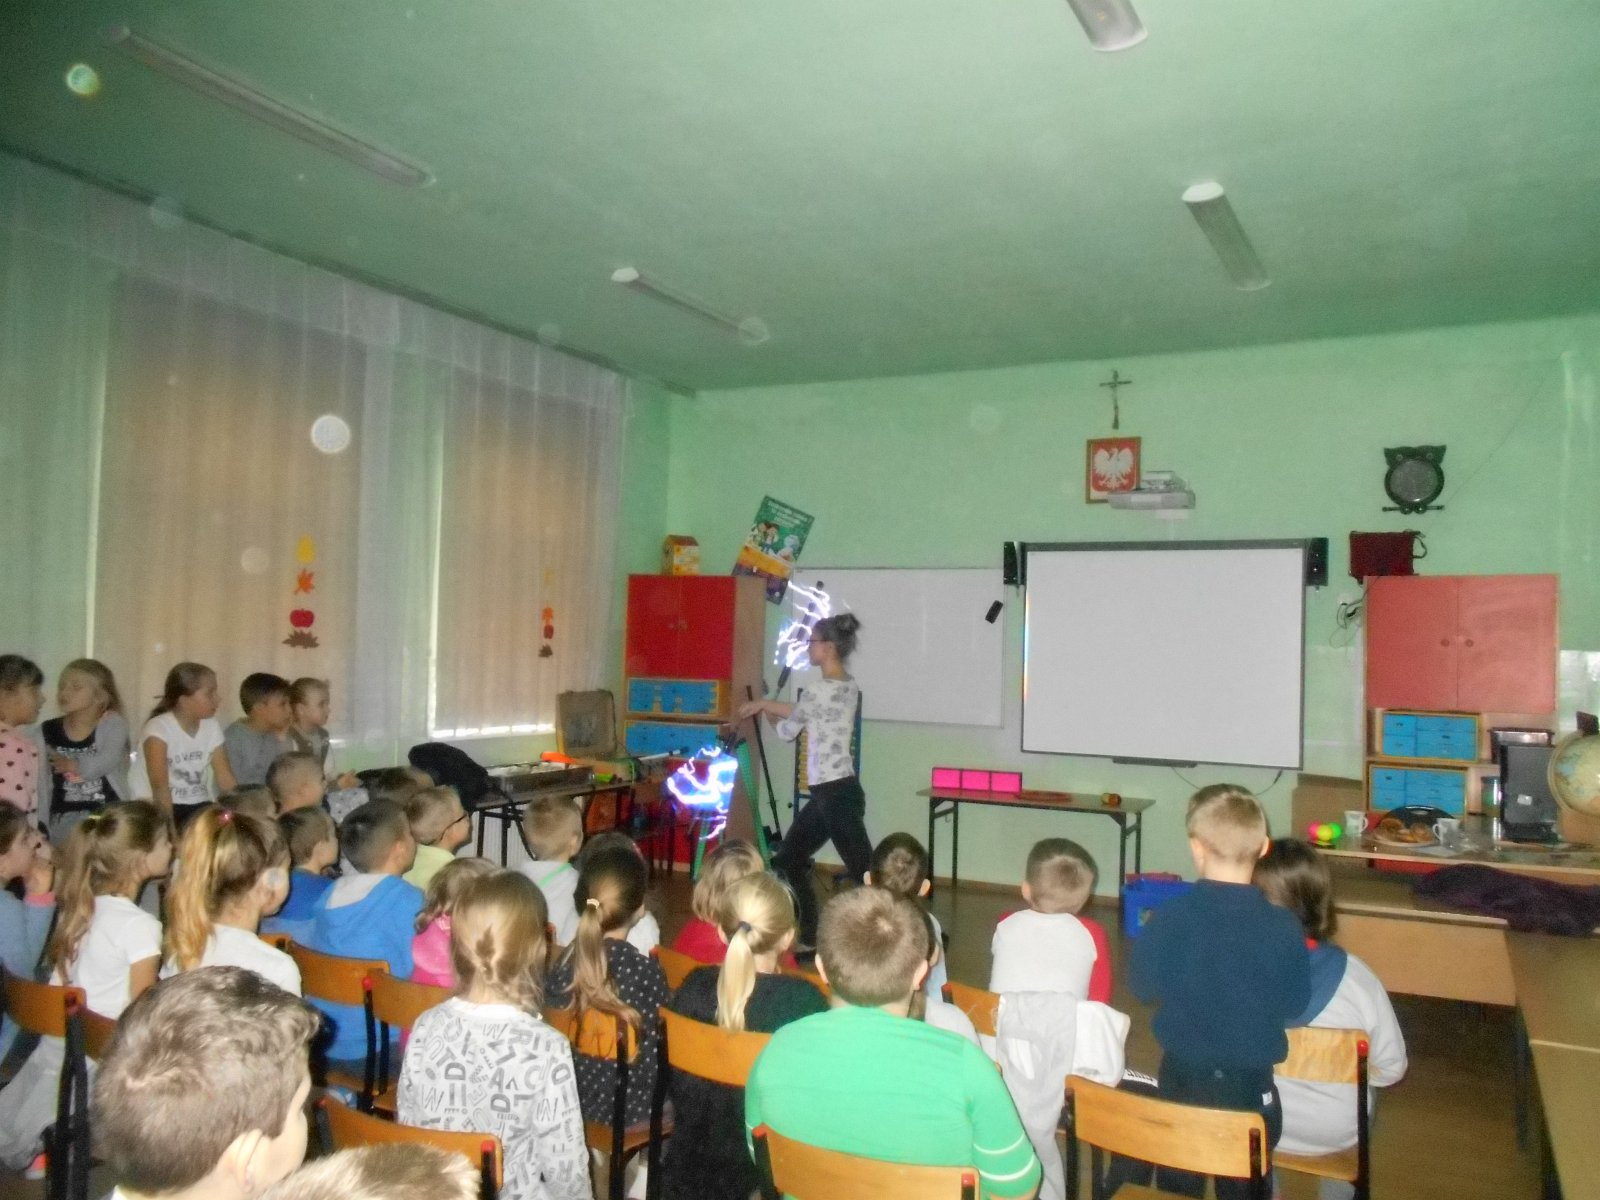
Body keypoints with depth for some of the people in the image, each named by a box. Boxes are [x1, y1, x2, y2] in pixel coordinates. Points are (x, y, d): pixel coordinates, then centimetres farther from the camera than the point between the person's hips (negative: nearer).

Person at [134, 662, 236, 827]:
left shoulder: (211, 727, 4)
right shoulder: (159, 728, -13)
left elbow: (225, 778, 0)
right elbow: (160, 785, -23)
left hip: (199, 808, 5)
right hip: (159, 809, -5)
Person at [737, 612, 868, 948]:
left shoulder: (820, 690, -17)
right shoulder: (848, 687, 9)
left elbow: (788, 730, -1)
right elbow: (805, 713, 22)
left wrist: (766, 710, 19)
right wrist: (766, 703, 24)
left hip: (835, 794, -10)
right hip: (835, 792, 10)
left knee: (865, 873, -5)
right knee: (789, 859, 18)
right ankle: (807, 937, 27)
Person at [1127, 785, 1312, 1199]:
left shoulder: (1170, 917, -17)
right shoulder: (1283, 928, -17)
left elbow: (1141, 985, -6)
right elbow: (1295, 1003, -5)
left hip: (1183, 1076, 1)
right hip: (1250, 1083, 0)